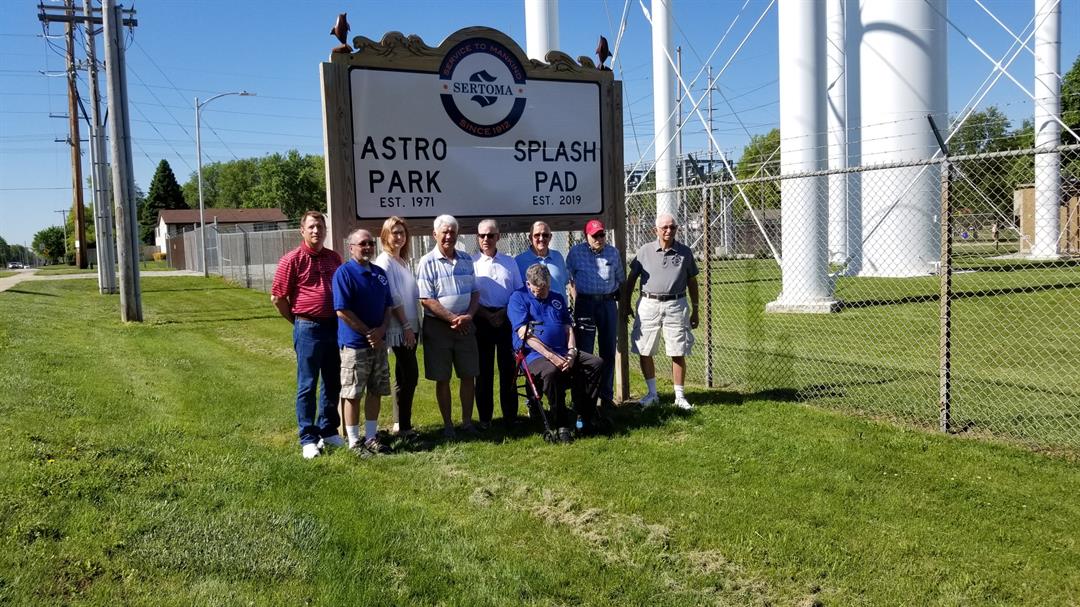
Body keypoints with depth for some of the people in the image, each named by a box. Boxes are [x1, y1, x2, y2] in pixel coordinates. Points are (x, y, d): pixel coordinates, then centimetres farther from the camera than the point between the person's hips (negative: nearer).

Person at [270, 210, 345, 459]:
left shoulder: (334, 258, 8)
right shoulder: (292, 259, -7)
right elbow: (277, 297, -5)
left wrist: (340, 321, 11)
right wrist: (298, 322, 0)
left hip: (334, 327, 5)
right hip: (308, 328, -5)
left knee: (333, 384, 13)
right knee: (307, 386, 2)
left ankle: (328, 431, 27)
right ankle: (308, 439, 11)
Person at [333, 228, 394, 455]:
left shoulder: (380, 273, 10)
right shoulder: (344, 273, -11)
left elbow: (388, 305, 12)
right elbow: (342, 311, -16)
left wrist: (381, 330, -6)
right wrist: (369, 333, -14)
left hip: (378, 342, 7)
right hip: (354, 343, -7)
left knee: (376, 391, 12)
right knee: (352, 394, 1)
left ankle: (371, 437, 22)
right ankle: (354, 441, 11)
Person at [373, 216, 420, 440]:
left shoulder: (404, 260, 15)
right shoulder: (384, 261, -10)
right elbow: (393, 298, -15)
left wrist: (414, 325, 11)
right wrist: (406, 326, -15)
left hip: (410, 325, 9)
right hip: (398, 328, -9)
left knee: (404, 375, 12)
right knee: (410, 374, -8)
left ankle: (400, 423, 20)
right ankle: (404, 426, 0)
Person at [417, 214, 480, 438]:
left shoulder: (466, 259, 8)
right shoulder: (427, 262, -7)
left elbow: (475, 292, 11)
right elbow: (426, 300, -12)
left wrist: (469, 315, -7)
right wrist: (453, 319, -16)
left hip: (465, 325, 4)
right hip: (438, 326, -4)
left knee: (468, 376, 6)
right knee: (442, 379, 4)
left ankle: (467, 421, 18)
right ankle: (447, 424, 15)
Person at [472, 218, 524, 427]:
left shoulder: (509, 262, 12)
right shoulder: (471, 263, 2)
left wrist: (504, 313, -4)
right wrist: (488, 315, -12)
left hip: (507, 319, 2)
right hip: (482, 320, -2)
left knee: (509, 368, 4)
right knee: (484, 369, 3)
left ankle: (510, 415, 12)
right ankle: (485, 417, 10)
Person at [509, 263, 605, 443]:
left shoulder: (558, 298, 21)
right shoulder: (518, 299, 2)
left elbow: (568, 328, 15)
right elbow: (525, 334, -10)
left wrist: (572, 353, -6)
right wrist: (551, 356, -19)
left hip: (563, 353, 6)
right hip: (534, 354, -6)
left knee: (595, 363, -15)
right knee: (551, 371, -38)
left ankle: (587, 414, -8)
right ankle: (561, 426, -27)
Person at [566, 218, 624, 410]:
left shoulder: (613, 252, 9)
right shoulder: (576, 252, 0)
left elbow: (621, 278, 19)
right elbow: (568, 277, 6)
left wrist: (621, 300, 16)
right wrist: (576, 300, 1)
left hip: (608, 303, 3)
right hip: (585, 303, -3)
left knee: (608, 351, 7)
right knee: (584, 351, -2)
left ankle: (607, 395, 16)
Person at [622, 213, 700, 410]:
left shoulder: (685, 252, 6)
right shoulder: (645, 251, 4)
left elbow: (692, 282, 13)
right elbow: (631, 278, 10)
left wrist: (695, 310, 12)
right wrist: (626, 304, 8)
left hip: (676, 305, 0)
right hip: (649, 305, 1)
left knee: (678, 354, 1)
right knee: (644, 352, 4)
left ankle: (679, 397, 13)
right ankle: (652, 394, 20)